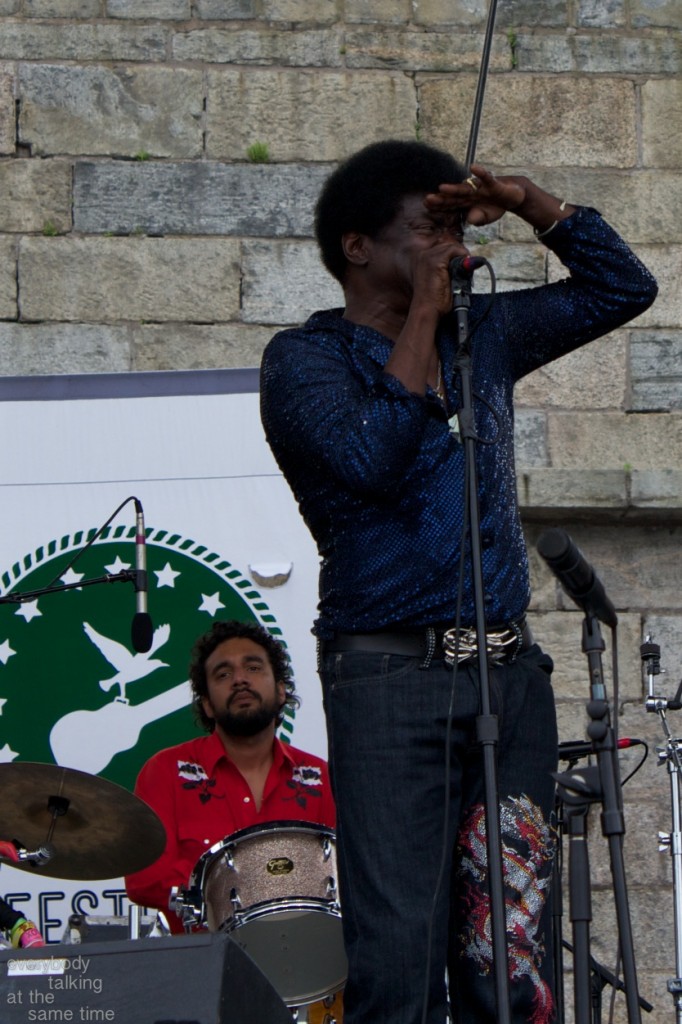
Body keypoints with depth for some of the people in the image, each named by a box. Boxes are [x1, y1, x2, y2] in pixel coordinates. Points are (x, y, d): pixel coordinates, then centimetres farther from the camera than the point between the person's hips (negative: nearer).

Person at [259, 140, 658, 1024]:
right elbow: (371, 458, -17)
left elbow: (623, 288, 23)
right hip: (392, 677, -6)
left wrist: (529, 202, 10)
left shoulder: (482, 334, 17)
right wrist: (422, 311, -9)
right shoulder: (305, 357, 1)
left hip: (511, 675, 6)